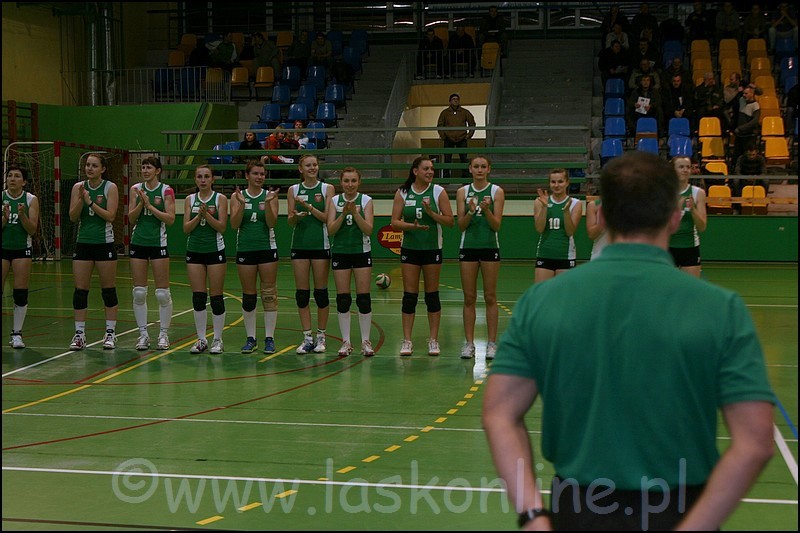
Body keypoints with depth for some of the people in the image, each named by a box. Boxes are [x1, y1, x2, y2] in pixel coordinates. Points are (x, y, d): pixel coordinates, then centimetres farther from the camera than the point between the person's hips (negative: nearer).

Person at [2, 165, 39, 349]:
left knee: (21, 293, -1)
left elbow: (32, 230, -6)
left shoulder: (31, 199, -2)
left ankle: (16, 334, 7)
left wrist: (22, 215, -22)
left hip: (23, 249, 0)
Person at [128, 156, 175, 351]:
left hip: (158, 243, -3)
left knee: (162, 293, -1)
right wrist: (141, 204, -14)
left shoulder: (166, 190, -3)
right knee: (139, 292, 3)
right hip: (138, 242, 3)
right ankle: (143, 334, 11)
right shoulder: (136, 189, 6)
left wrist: (150, 206, -17)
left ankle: (163, 334, 9)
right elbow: (131, 218, 2)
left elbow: (170, 219, -11)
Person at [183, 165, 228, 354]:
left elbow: (222, 227, -8)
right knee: (198, 297, 2)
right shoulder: (190, 199, 7)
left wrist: (207, 214, -20)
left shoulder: (220, 199, -1)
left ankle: (217, 340, 7)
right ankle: (201, 340, 10)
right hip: (194, 251, 3)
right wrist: (198, 215, -14)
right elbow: (186, 228, 1)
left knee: (216, 297, -1)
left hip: (215, 251, -3)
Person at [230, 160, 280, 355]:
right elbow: (234, 224, -5)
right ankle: (250, 338, 14)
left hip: (267, 249, -1)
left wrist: (268, 203, -21)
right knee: (248, 295, 5)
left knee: (269, 293, -1)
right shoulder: (237, 196, 4)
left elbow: (272, 223, -8)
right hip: (245, 249, 1)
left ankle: (269, 338, 5)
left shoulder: (270, 195, 2)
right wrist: (242, 204, -18)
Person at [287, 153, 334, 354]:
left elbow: (327, 217, -7)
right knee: (301, 292, 2)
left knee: (321, 291, 1)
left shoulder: (327, 189, 2)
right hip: (300, 245, 2)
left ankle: (321, 336, 11)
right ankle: (307, 337, 8)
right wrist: (296, 216, -17)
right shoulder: (293, 190, 7)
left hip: (321, 245, -2)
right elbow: (290, 222, 4)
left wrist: (309, 207, -18)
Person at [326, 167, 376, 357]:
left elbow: (368, 229, -10)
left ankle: (366, 341, 6)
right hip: (340, 252, 1)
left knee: (363, 298, -2)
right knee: (343, 298, 2)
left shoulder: (366, 200, -2)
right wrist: (343, 214, -19)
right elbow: (330, 230, -6)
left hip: (362, 252, -1)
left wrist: (355, 213, -22)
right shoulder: (335, 201, 2)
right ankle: (346, 342, 10)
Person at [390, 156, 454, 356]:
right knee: (409, 295, 1)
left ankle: (433, 340, 11)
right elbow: (395, 222, -1)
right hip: (409, 248, 1)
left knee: (432, 294, 3)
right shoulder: (402, 192, 2)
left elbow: (450, 221, -4)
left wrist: (431, 213, -19)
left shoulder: (438, 192, -1)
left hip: (432, 249, -1)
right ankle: (407, 341, 6)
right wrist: (413, 226, -18)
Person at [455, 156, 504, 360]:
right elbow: (461, 226, 1)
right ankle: (469, 343, 8)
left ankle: (491, 343, 5)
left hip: (490, 247, -2)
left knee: (490, 297, 1)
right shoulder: (463, 192, 5)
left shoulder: (497, 191, 0)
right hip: (468, 247, 2)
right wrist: (470, 212, -17)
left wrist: (486, 210, -22)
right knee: (469, 297, 3)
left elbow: (496, 225, -5)